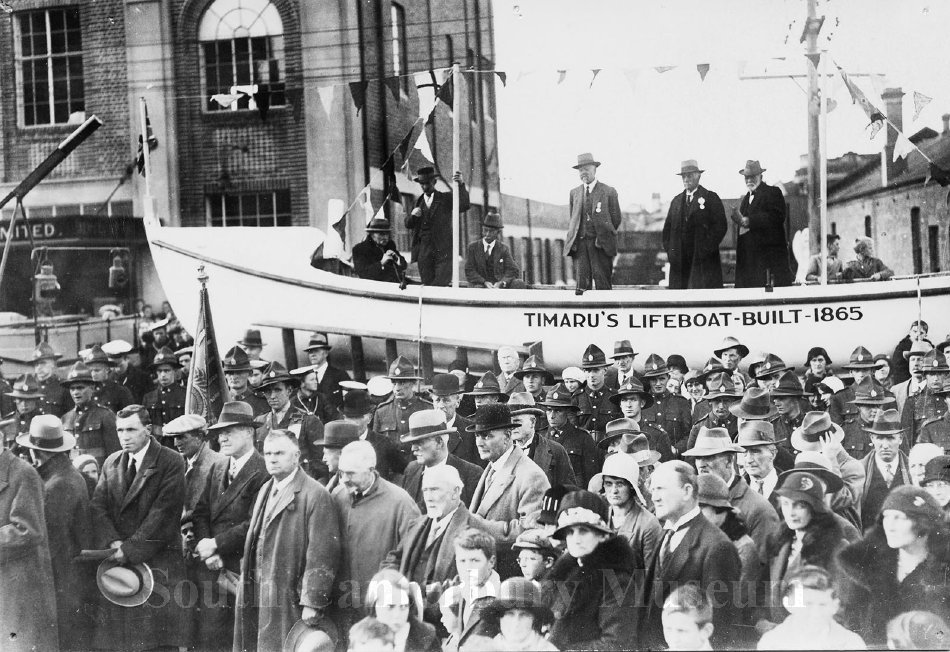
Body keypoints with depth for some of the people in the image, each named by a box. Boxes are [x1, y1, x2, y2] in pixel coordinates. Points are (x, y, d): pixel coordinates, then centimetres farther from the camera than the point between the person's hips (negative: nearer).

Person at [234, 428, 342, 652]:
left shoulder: (315, 495, -10)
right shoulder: (265, 490, 16)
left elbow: (322, 554, -14)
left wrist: (312, 603, -17)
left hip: (290, 602, -7)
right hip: (256, 598, 7)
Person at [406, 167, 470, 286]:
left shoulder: (446, 198, 6)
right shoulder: (419, 202, 18)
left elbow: (463, 206, -12)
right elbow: (408, 225, 16)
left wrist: (461, 185, -27)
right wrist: (412, 215, -7)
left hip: (443, 252, -3)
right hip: (423, 252, 3)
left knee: (441, 285, -13)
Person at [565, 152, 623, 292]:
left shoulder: (608, 192, 4)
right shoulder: (574, 193, 16)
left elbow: (617, 218, 8)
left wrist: (604, 234, 4)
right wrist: (572, 238, 11)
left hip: (600, 244, -3)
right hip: (579, 243, 3)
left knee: (602, 284, -6)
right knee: (582, 283, -3)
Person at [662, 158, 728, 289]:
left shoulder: (711, 198, 3)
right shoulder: (676, 200, 18)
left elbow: (720, 226, -5)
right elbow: (667, 228, 20)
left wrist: (707, 248, -12)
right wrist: (668, 248, 5)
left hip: (704, 259, -4)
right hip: (679, 261, 4)